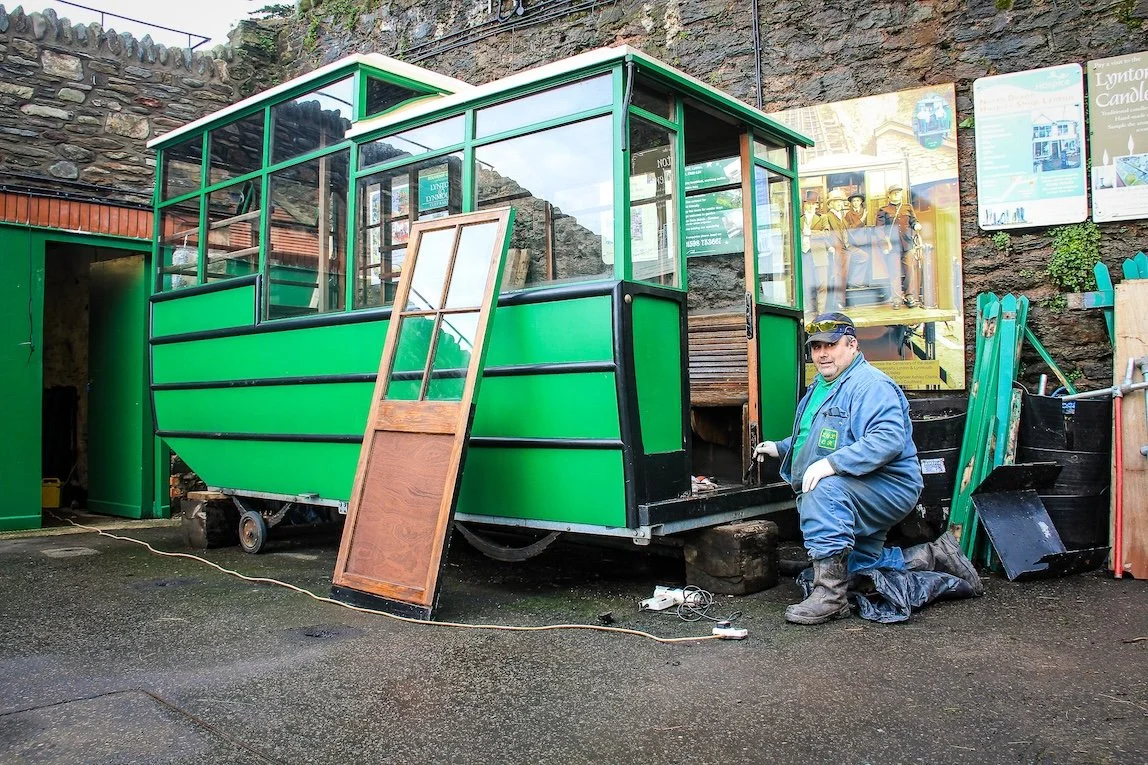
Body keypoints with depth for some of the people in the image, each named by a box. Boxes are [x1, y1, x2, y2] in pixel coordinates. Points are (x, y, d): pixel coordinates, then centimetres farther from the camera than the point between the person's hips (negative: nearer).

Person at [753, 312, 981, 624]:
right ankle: (934, 556, 30)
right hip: (860, 498, 11)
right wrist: (780, 448, 15)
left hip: (891, 488, -11)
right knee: (858, 566, 18)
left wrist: (832, 463, -40)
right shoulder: (821, 386, 13)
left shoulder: (870, 385, -18)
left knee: (824, 489, -36)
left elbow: (889, 438, -34)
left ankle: (830, 594, -32)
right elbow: (813, 437, 30)